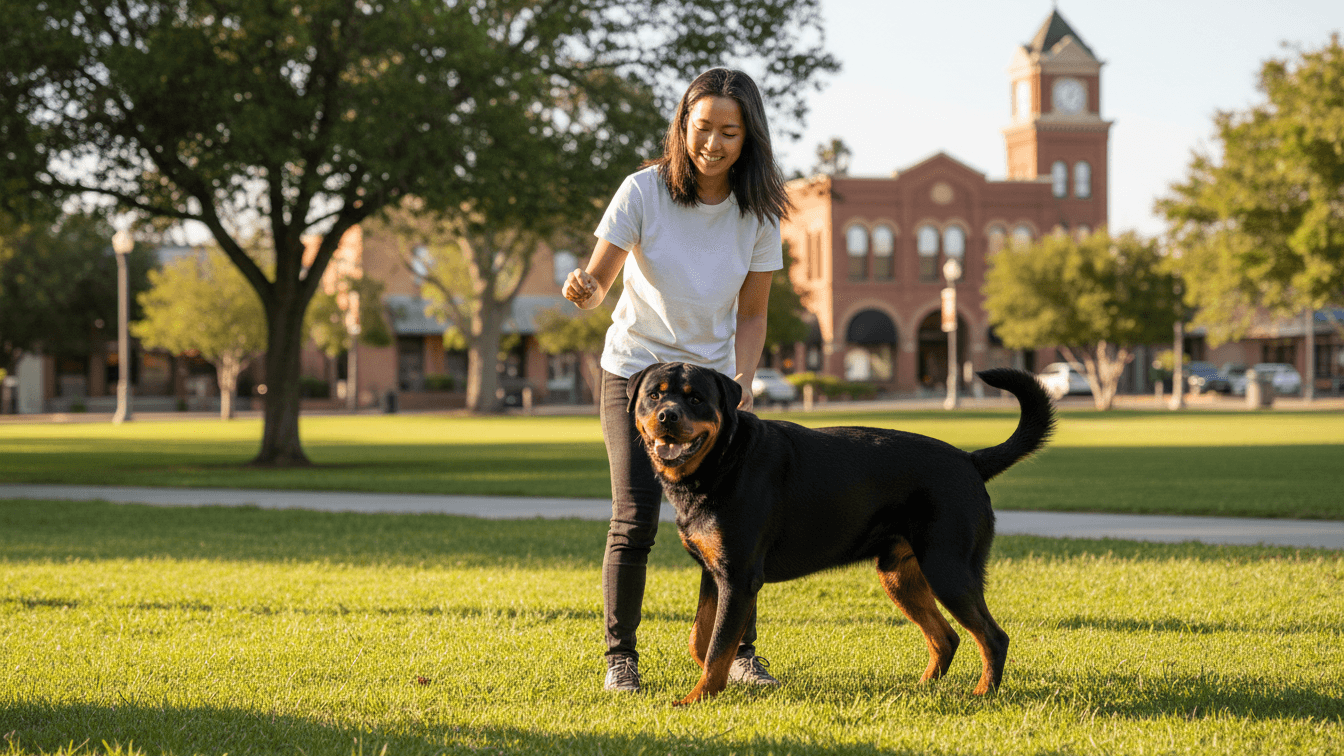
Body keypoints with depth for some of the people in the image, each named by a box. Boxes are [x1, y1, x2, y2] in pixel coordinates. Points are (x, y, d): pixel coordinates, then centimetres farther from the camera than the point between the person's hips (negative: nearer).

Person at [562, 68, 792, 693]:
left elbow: (751, 314, 0)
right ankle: (620, 654, 4)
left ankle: (741, 651, 11)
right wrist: (584, 288, -39)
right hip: (634, 371, -2)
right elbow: (598, 280, -15)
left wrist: (741, 383, -14)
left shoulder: (757, 212, -8)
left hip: (711, 377, 2)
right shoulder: (645, 191, -16)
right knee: (634, 517, -13)